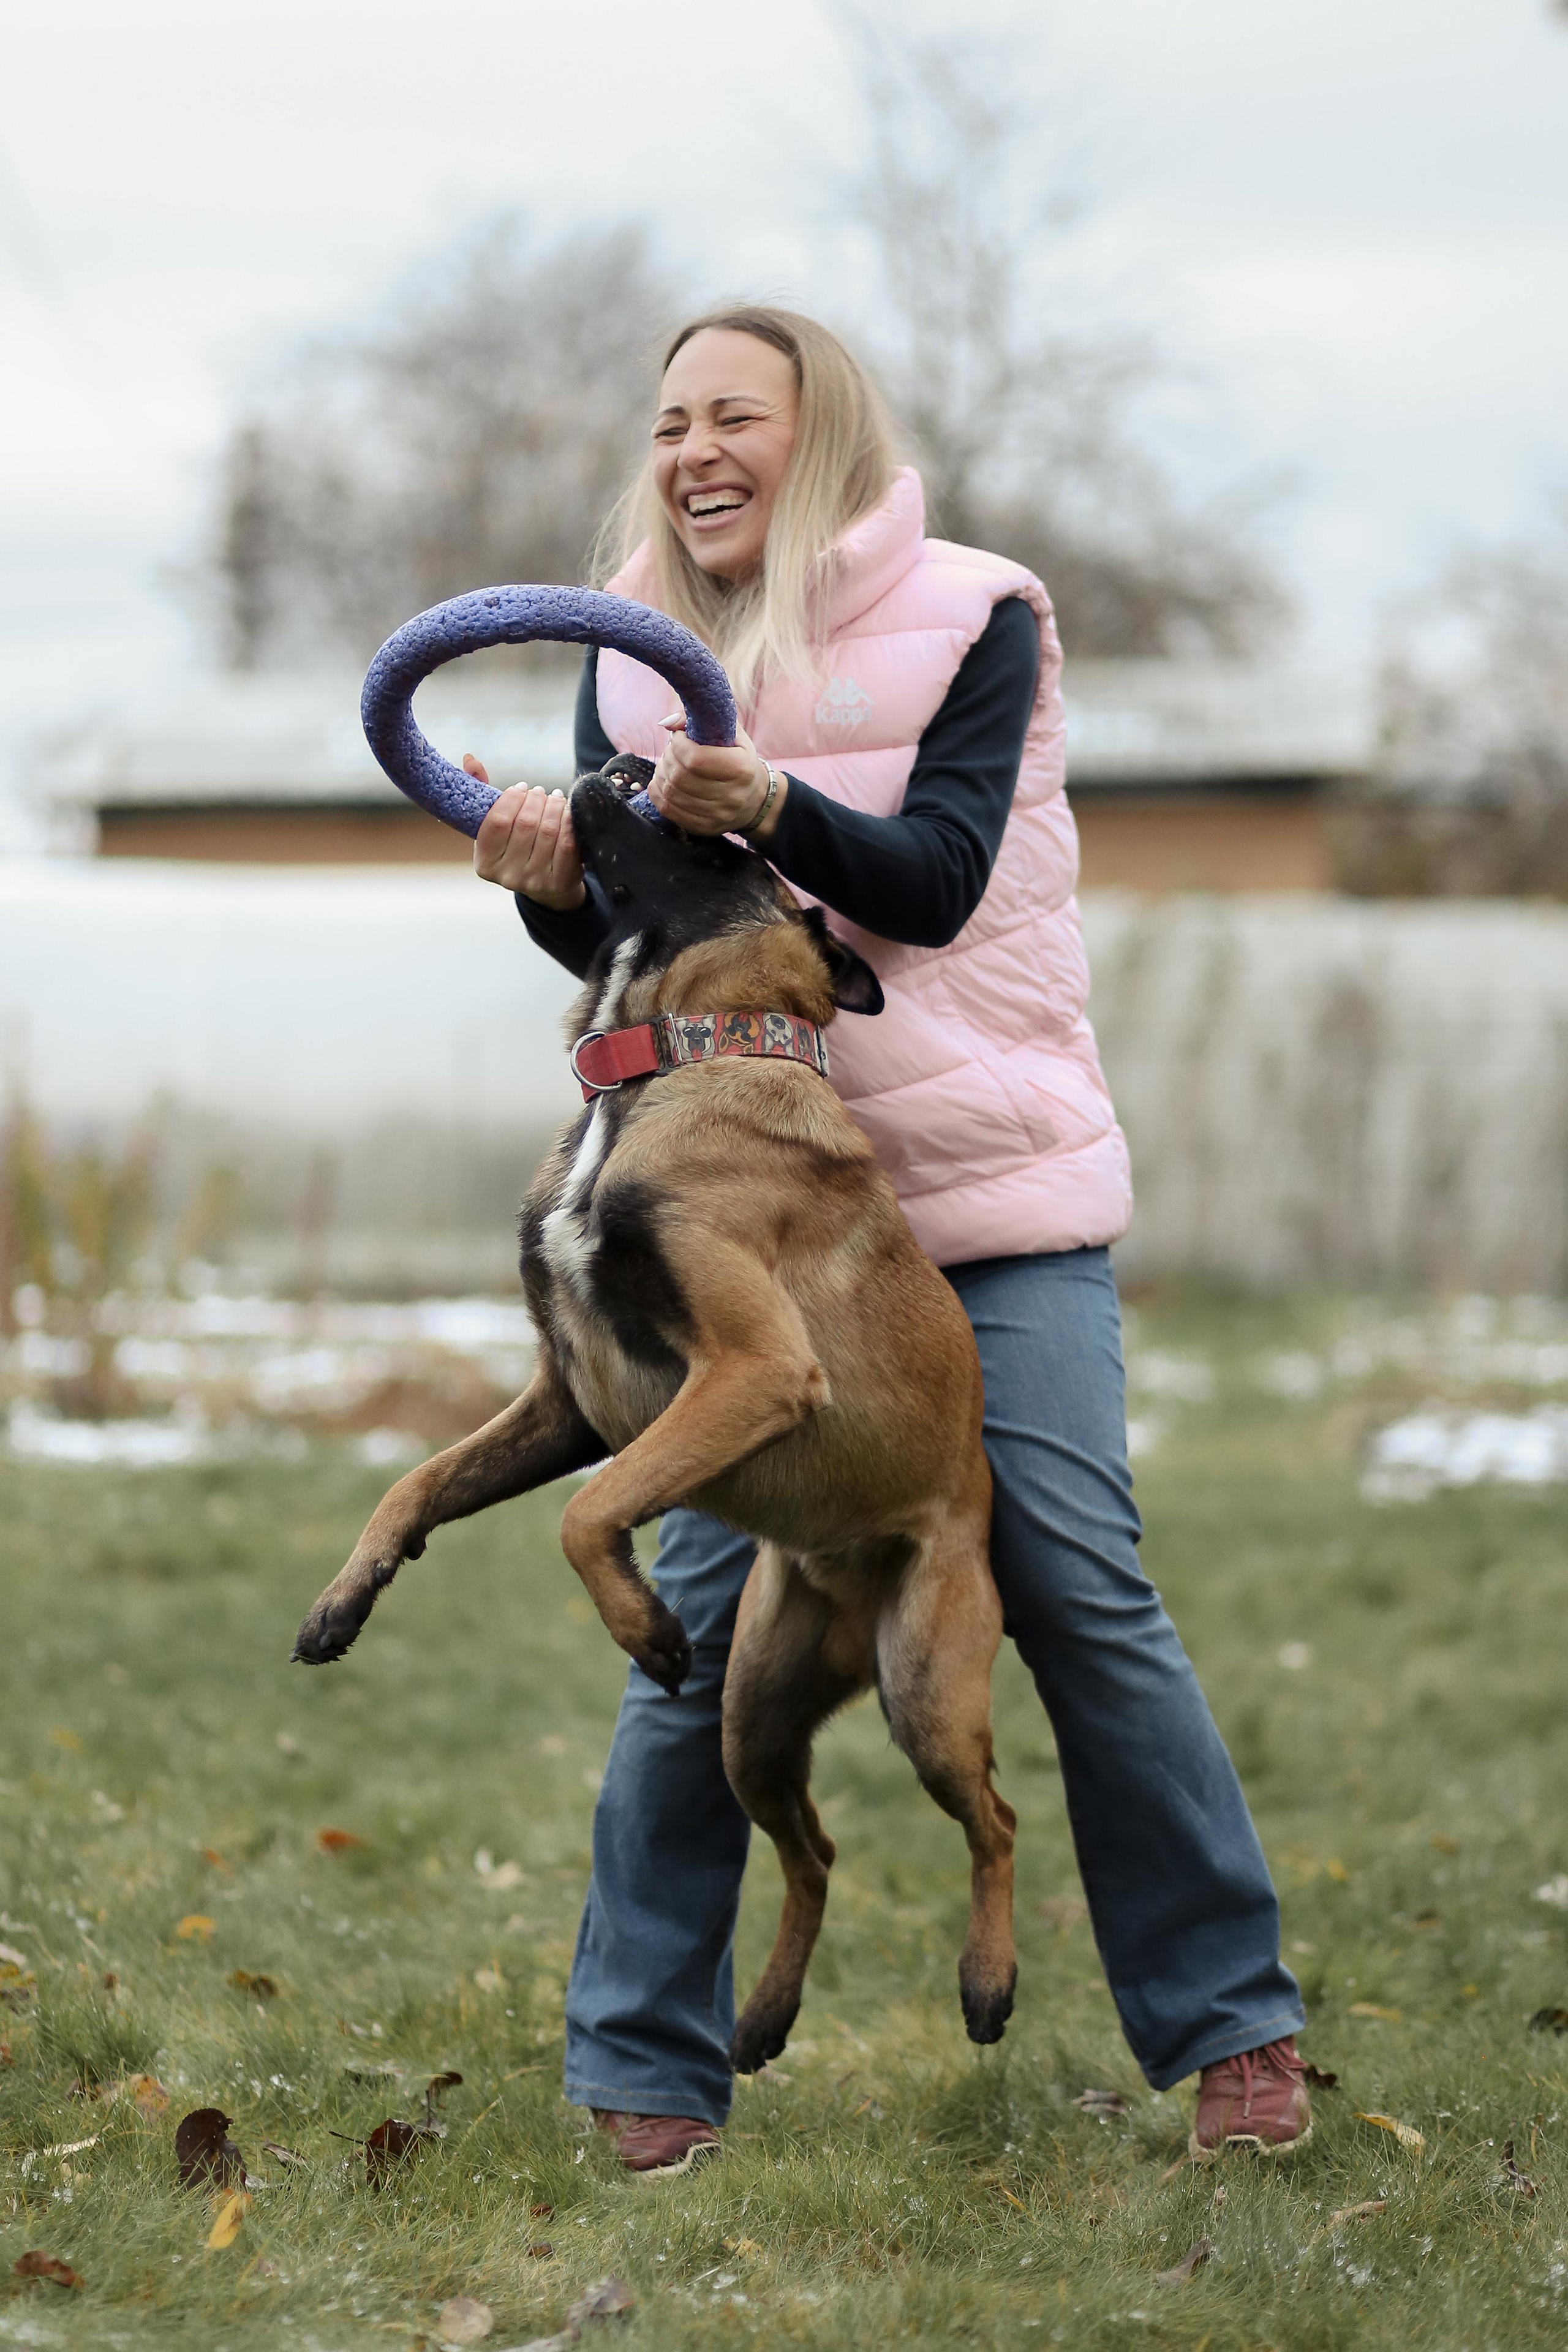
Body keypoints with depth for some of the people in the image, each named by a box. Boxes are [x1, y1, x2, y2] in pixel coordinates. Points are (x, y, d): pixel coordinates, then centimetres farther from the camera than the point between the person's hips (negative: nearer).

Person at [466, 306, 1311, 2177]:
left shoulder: (967, 620, -2)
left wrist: (774, 810, -31)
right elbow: (623, 945, 3)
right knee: (702, 1612, -5)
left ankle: (1231, 2026, 8)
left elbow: (937, 881, -13)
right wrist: (554, 880, -20)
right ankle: (644, 2070, 6)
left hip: (993, 1194, -2)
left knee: (1083, 1595, -4)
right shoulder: (638, 659, 8)